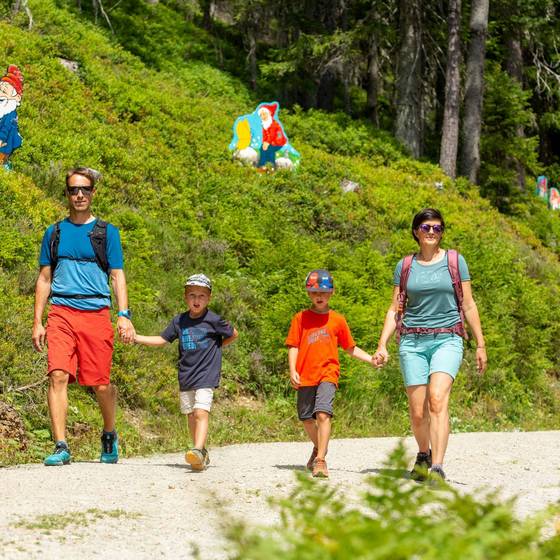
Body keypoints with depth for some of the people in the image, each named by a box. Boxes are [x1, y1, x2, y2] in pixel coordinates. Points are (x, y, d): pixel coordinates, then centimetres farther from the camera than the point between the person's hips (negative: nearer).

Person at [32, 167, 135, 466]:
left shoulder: (106, 232, 9)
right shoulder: (54, 233, 14)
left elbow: (117, 276, 6)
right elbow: (44, 278, 16)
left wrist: (124, 315, -7)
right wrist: (37, 322, 9)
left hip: (96, 314, -1)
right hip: (61, 313, 1)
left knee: (101, 385, -1)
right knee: (58, 376, -16)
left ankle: (109, 435, 27)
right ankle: (61, 447, -14)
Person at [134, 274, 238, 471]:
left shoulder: (213, 320, -6)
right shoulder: (179, 321, 5)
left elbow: (233, 334, 9)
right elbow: (161, 340, 11)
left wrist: (216, 346, 1)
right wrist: (135, 337, 4)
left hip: (206, 375, -5)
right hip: (186, 376, 5)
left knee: (201, 412, -19)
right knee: (190, 415, 10)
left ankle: (198, 452, -32)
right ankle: (202, 454, 22)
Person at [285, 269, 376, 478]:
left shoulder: (337, 320, 8)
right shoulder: (300, 318, 7)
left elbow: (350, 349, 17)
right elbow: (293, 346, 5)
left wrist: (371, 359, 7)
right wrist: (292, 371, -7)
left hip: (328, 374, -2)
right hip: (305, 376, 2)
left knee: (323, 413, -20)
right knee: (306, 418, 12)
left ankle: (320, 461, -21)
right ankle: (318, 447, 41)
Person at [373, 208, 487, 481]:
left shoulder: (455, 261, 6)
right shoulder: (404, 266, 10)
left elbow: (468, 305, 8)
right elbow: (394, 309, 12)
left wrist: (480, 345, 7)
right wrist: (382, 345, 2)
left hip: (447, 339, -2)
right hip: (412, 342, 2)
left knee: (438, 399, -24)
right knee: (417, 412, 1)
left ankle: (437, 468, -29)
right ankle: (424, 454, 31)